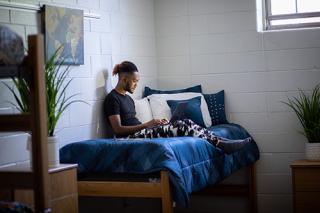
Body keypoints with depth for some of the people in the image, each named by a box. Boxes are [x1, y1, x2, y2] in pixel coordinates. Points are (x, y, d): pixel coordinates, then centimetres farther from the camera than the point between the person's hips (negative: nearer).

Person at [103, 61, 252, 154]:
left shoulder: (128, 98, 21)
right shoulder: (112, 98, -8)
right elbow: (118, 129, -14)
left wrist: (153, 123, 4)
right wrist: (146, 124, -17)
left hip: (139, 133, 9)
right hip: (129, 138, -9)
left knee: (185, 123, -10)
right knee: (182, 126, -23)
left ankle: (219, 141, -17)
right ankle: (220, 144, -20)